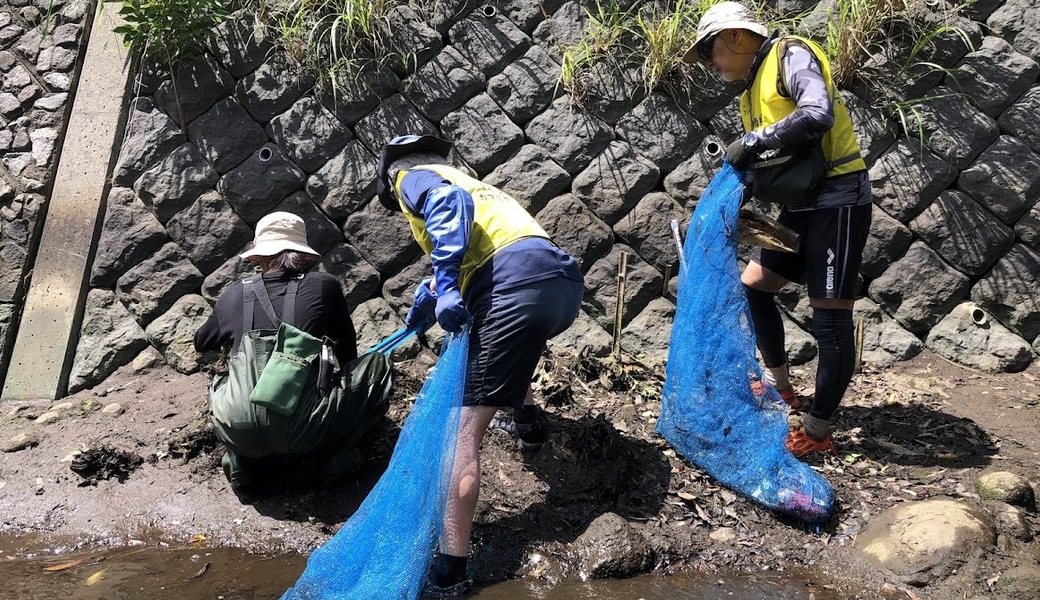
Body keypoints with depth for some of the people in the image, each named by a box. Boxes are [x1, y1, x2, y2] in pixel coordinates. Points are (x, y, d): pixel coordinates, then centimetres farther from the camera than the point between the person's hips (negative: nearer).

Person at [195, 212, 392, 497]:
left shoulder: (234, 294, 14)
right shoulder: (324, 286, 9)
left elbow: (201, 343, 35)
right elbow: (348, 353, 22)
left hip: (239, 433, 3)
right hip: (305, 433, -3)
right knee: (377, 364, 18)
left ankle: (242, 461, 15)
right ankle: (336, 455, 6)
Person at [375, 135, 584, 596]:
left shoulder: (411, 176, 15)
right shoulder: (467, 180, 38)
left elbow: (449, 203, -9)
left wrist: (446, 285, -15)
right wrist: (432, 292, 59)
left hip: (517, 288, -8)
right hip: (565, 281, 8)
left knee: (464, 433, -4)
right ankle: (527, 420, 45)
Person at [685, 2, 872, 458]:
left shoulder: (791, 55, -10)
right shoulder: (752, 91, 16)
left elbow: (818, 114, -28)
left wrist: (754, 142, -20)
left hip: (839, 201, -10)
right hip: (800, 203, 10)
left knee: (830, 321, -6)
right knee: (752, 288, 14)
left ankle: (817, 432, 1)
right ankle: (781, 387, 28)